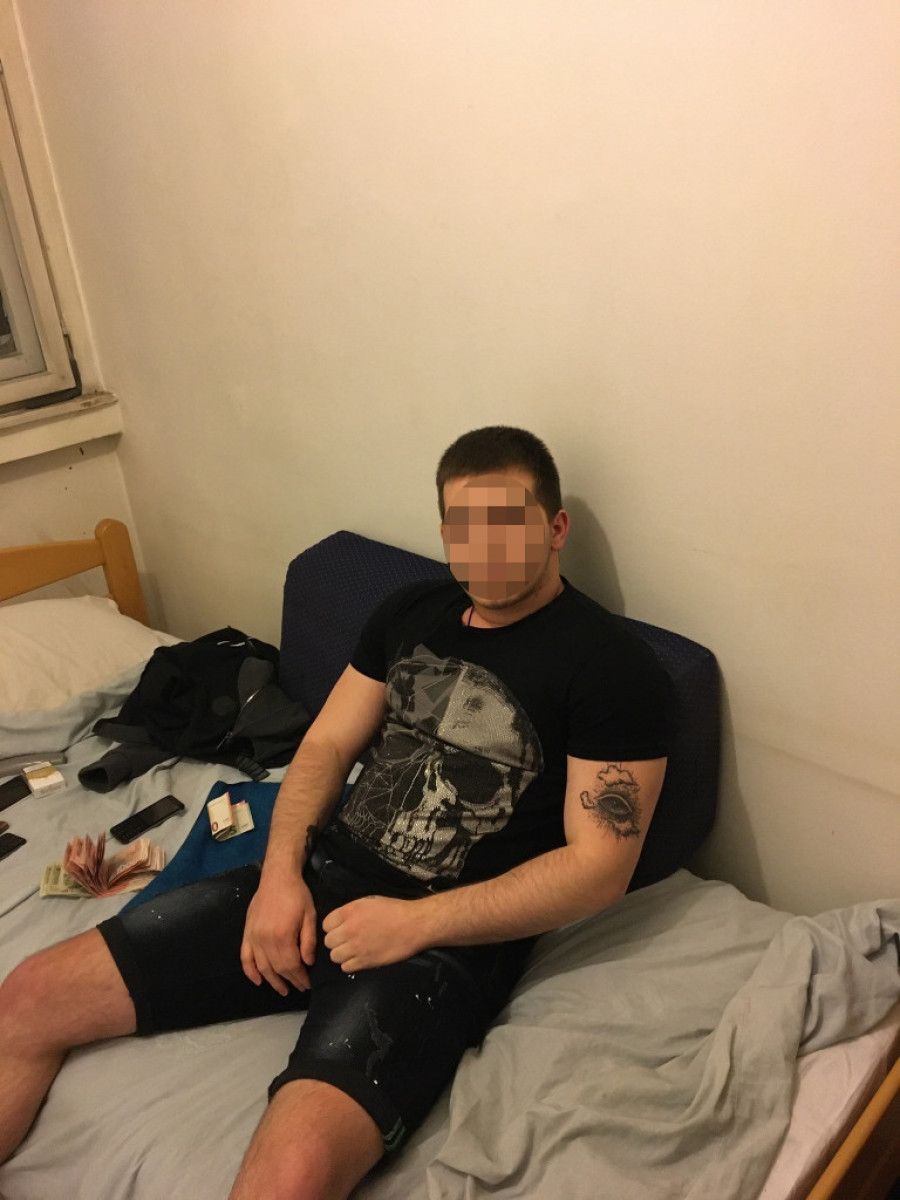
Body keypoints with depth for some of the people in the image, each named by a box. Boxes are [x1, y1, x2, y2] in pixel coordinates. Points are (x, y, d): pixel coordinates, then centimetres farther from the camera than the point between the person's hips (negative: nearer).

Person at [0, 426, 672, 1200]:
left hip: (449, 937, -5)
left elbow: (600, 866, -12)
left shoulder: (612, 667, -8)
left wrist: (416, 922, -16)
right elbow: (326, 745, 13)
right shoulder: (411, 612, 10)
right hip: (321, 878, 6)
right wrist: (281, 873, -4)